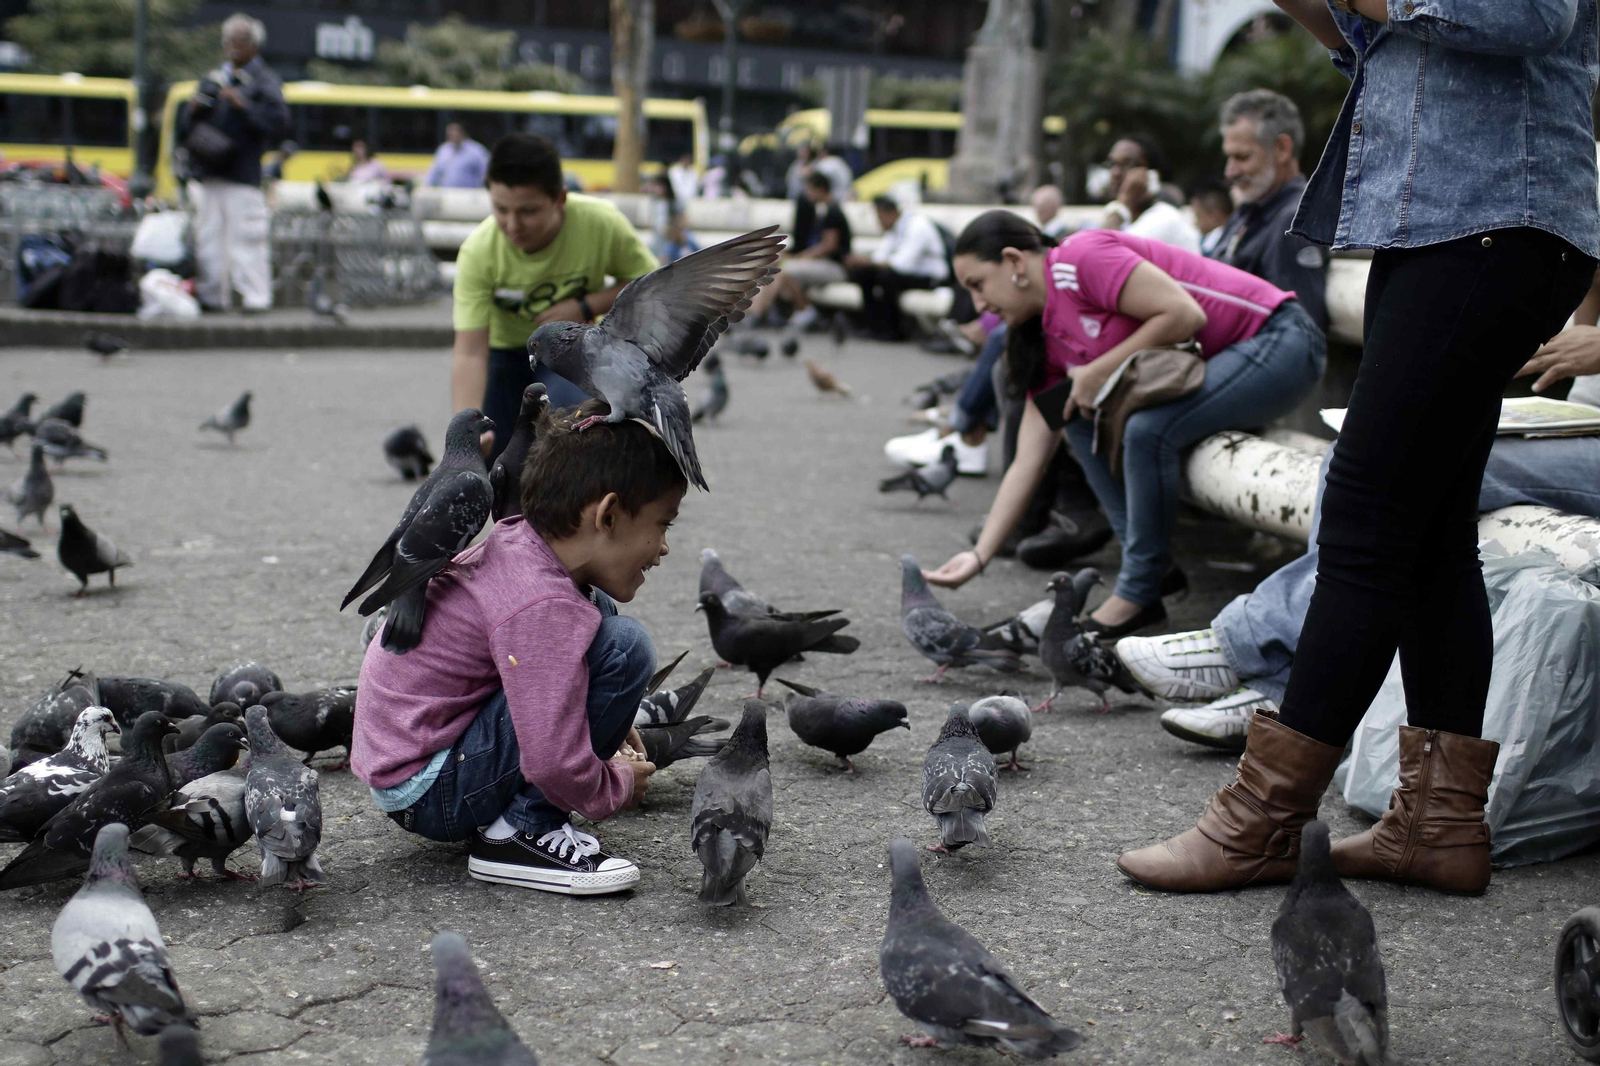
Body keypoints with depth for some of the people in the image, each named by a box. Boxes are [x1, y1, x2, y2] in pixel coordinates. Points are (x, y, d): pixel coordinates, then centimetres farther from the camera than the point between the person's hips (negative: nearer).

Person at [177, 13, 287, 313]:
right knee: (208, 235, 6)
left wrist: (243, 105, -17)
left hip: (244, 176, -6)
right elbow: (183, 131, 23)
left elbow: (279, 123, -11)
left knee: (247, 237, -11)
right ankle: (211, 296, 12)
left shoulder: (264, 82, 6)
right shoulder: (212, 80, 22)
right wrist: (193, 110, 1)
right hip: (209, 176, 6)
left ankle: (255, 297, -10)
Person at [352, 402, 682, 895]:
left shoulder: (515, 543, 1)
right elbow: (556, 766, -29)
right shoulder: (544, 605, -26)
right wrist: (620, 785, -7)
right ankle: (522, 831, -11)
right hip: (427, 795, -10)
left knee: (599, 611, 14)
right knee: (624, 647, -21)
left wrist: (608, 719, 18)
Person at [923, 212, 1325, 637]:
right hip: (1209, 365, 9)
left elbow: (1185, 314, -26)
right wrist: (979, 555, 0)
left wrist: (1099, 372, -16)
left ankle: (1138, 594, -12)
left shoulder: (1083, 257, -18)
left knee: (1148, 429, -28)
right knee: (1084, 423, 0)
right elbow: (1028, 462, 5)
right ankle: (1156, 567, 2)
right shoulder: (1048, 339, 7)